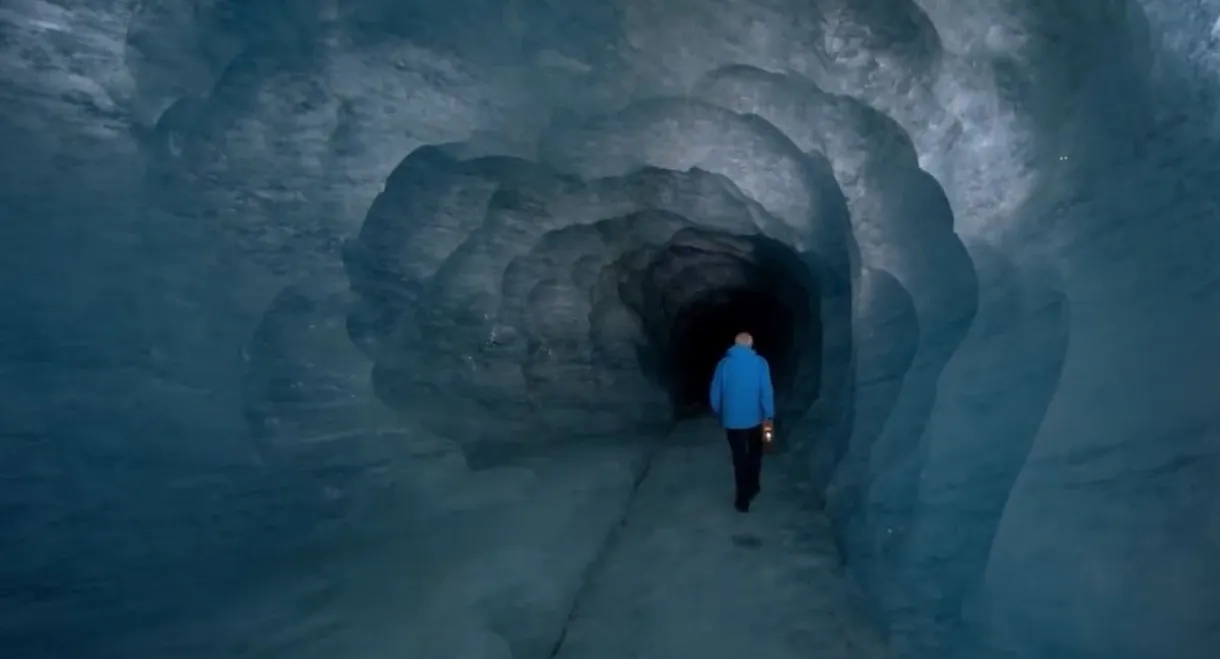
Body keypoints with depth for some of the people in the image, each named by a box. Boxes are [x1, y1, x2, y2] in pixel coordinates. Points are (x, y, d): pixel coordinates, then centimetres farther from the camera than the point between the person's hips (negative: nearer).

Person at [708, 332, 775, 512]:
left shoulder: (724, 363, -4)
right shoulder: (760, 363, -6)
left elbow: (715, 394, -2)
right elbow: (766, 391, -12)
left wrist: (720, 414, 13)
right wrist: (769, 415, -4)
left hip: (732, 420, 0)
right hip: (754, 418, 0)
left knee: (740, 458, 9)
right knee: (754, 454, 24)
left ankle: (743, 499, 12)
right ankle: (752, 488, 32)